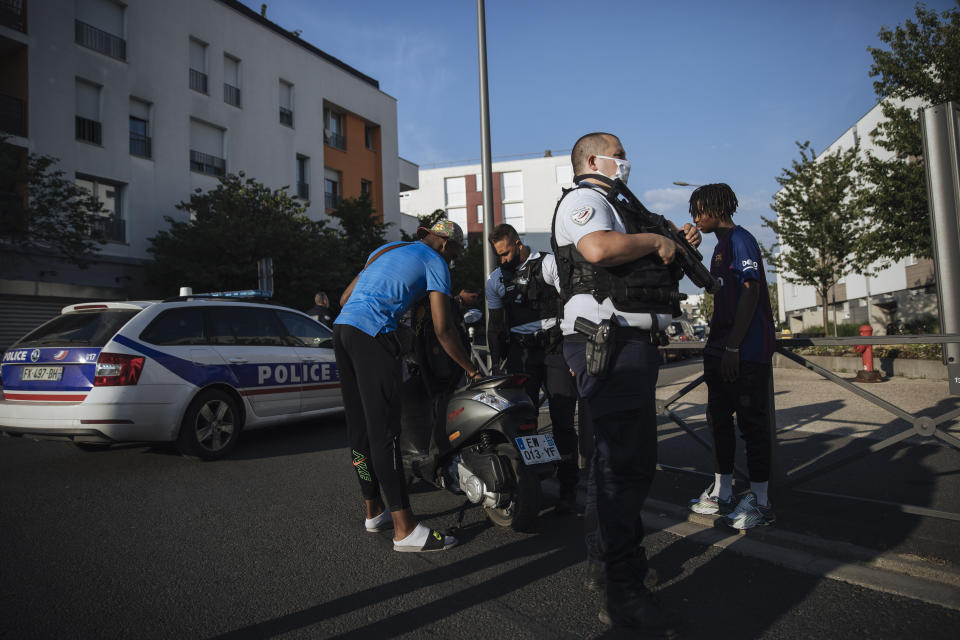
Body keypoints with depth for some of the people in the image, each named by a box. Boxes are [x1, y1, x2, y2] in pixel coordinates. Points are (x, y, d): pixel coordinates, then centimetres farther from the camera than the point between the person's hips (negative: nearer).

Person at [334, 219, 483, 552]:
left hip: (341, 327, 9)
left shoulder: (385, 250, 27)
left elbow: (345, 299, 27)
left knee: (359, 428, 13)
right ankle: (405, 529, -4)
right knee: (384, 432, -9)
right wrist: (472, 370, 5)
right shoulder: (434, 262, 4)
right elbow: (442, 328, -4)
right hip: (373, 335, -8)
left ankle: (374, 511, 25)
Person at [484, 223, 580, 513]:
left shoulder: (549, 263, 1)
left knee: (562, 419, -5)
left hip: (556, 348, -3)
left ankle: (568, 487, 2)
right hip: (521, 352, 4)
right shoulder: (496, 279, 15)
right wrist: (496, 361, 12)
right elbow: (495, 324, 19)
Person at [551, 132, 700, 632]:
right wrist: (656, 242, -10)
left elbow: (645, 266, 34)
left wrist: (677, 245, 17)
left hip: (631, 343, 11)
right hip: (610, 342, -11)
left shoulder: (612, 207, 30)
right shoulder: (582, 198, -3)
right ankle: (623, 591, -6)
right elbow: (598, 248, -26)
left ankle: (605, 564, 30)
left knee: (616, 455, 16)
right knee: (627, 462, -13)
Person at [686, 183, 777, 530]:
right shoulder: (720, 247, 19)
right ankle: (721, 493, 22)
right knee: (719, 419, 12)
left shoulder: (741, 240, -9)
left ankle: (760, 501, 8)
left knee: (752, 422, -2)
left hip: (747, 350, -9)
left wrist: (733, 348, -21)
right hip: (722, 349, 10)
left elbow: (750, 294, -17)